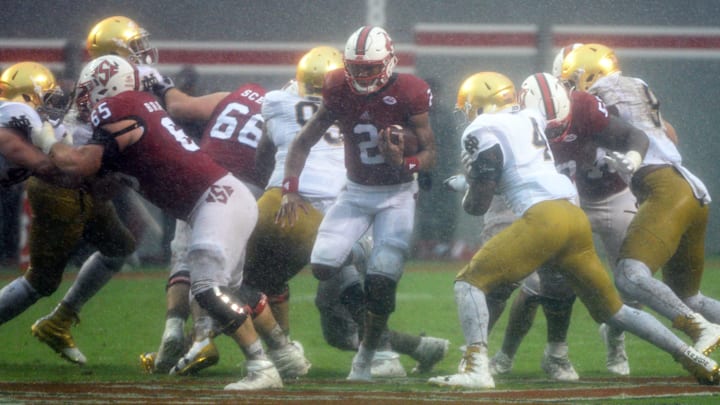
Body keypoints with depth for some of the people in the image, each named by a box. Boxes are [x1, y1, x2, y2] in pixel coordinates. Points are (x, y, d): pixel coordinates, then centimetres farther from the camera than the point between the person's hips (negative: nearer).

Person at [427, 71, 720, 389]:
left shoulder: (482, 133, 1)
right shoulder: (529, 119, 21)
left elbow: (478, 204, 1)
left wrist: (466, 198, 21)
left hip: (542, 218, -7)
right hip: (575, 217, 7)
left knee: (470, 282, -3)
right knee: (612, 309, 17)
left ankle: (476, 368, -22)